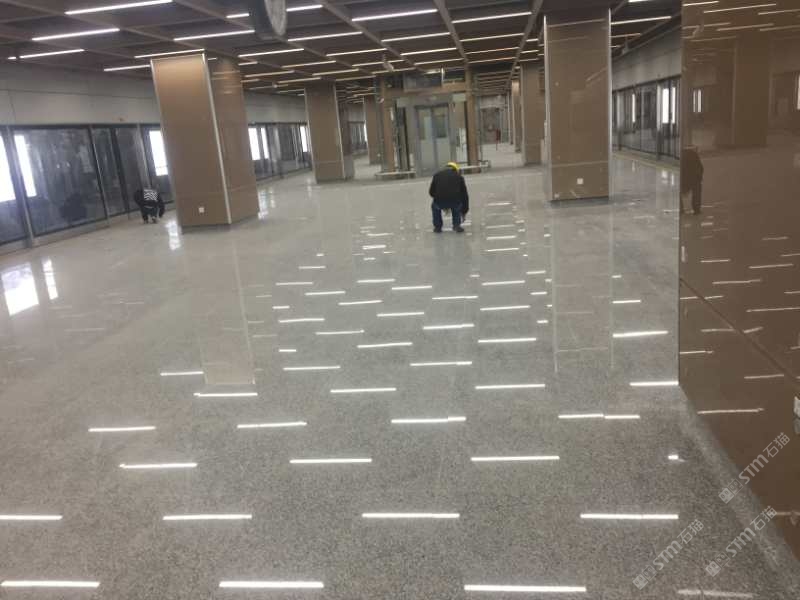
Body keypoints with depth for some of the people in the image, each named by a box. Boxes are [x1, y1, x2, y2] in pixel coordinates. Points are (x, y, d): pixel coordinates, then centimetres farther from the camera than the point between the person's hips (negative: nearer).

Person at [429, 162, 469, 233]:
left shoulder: (437, 175, 23)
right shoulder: (458, 176, 23)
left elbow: (431, 192, 25)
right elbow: (464, 195, 26)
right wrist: (464, 212, 38)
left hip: (440, 203, 0)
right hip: (455, 203, 0)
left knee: (434, 206, 37)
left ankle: (437, 227, 30)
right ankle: (456, 226, 22)